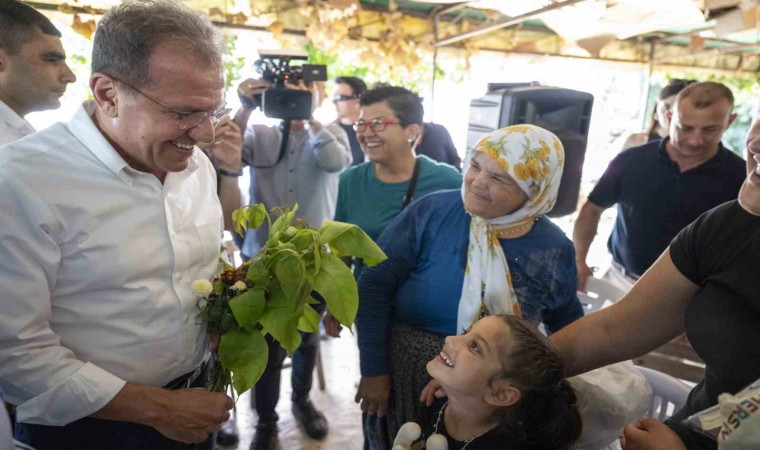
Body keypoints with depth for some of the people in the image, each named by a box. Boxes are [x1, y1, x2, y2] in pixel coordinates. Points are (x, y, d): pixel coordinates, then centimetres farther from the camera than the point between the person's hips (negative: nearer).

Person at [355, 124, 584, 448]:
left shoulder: (553, 249, -8)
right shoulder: (431, 212, -16)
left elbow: (567, 327, 10)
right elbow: (375, 284, -14)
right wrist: (374, 371, -13)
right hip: (402, 380, 0)